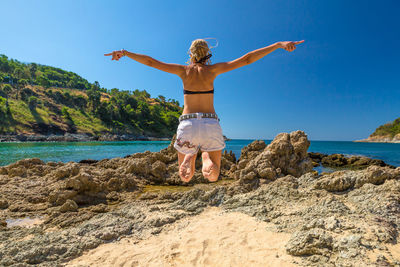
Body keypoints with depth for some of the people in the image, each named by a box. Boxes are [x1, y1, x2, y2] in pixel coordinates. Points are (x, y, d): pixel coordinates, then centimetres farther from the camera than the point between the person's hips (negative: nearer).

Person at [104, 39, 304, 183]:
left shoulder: (184, 70, 8)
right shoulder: (213, 69, 6)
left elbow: (151, 62, 12)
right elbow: (247, 59, 3)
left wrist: (125, 53, 26)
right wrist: (278, 44, 7)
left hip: (187, 124, 1)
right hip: (211, 124, 0)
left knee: (185, 177, 16)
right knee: (213, 176, 14)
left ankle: (189, 158, -21)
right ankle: (207, 158, -23)